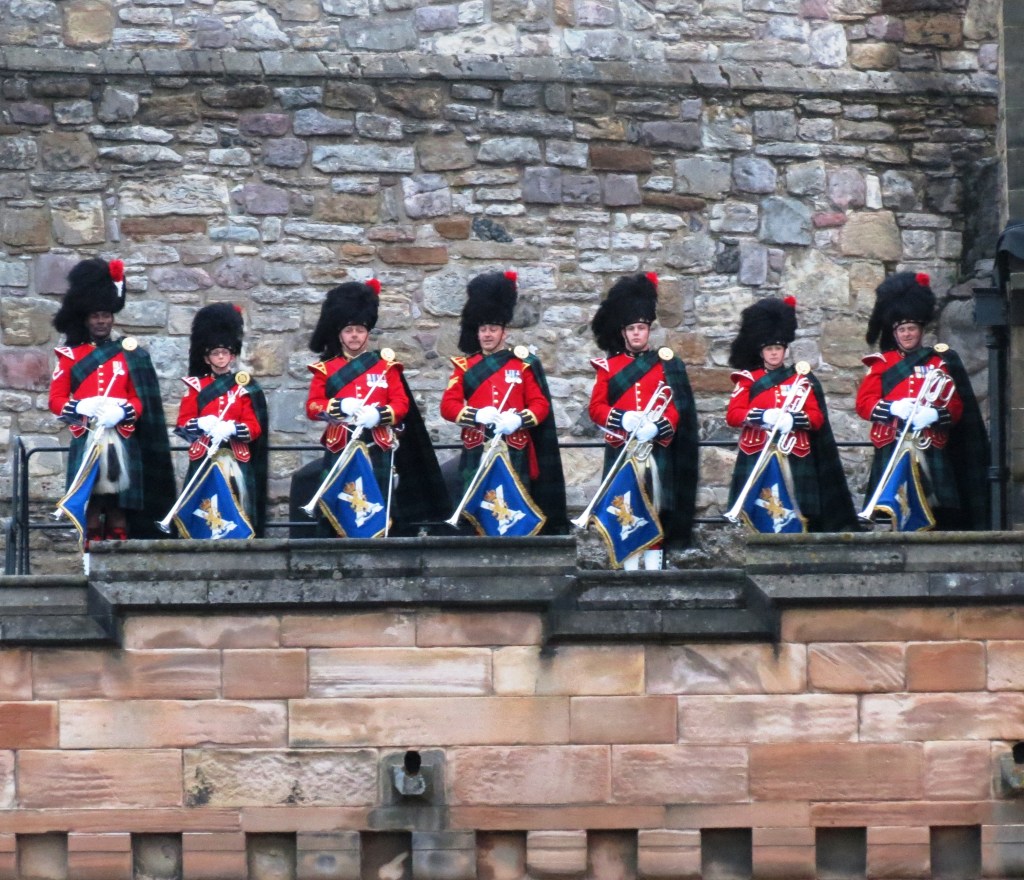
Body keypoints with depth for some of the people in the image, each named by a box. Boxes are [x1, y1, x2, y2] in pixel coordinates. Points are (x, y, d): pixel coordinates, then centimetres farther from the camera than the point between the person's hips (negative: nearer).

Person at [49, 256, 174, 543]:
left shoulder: (129, 354, 9)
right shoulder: (70, 355, 7)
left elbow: (141, 399, 7)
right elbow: (56, 400, 3)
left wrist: (123, 411, -14)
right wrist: (81, 407, -16)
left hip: (122, 441, 1)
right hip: (86, 441, -1)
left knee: (119, 506, 1)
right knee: (90, 506, -3)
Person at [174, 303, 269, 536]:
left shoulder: (245, 387, 9)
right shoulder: (196, 386, 10)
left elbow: (255, 427, 3)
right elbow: (183, 423, 6)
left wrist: (232, 429, -16)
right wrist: (201, 424, -15)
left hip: (236, 460, 0)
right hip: (203, 459, 0)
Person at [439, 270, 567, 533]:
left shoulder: (523, 364, 8)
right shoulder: (464, 366, 10)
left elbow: (540, 404, 4)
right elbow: (448, 405, 2)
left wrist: (518, 419, -17)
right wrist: (477, 415, -16)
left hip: (515, 452, 0)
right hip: (476, 452, 0)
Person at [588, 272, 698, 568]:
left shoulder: (666, 364, 7)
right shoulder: (609, 366, 8)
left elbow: (677, 407, 0)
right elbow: (596, 407, 1)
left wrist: (657, 426, -18)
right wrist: (622, 419, -18)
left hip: (657, 449, 0)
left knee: (656, 508, 1)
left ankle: (654, 566, 4)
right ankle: (630, 569, 3)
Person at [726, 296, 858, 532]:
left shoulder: (802, 379, 12)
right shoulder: (748, 379, 9)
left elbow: (817, 417, 6)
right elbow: (732, 415, -1)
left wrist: (792, 419, -14)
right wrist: (764, 417, -17)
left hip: (795, 459, 1)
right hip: (757, 457, -1)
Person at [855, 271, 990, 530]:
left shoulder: (940, 362, 12)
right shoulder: (881, 363, 11)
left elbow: (956, 406, 7)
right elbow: (864, 402, 3)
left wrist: (934, 414, -15)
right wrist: (893, 408, -16)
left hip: (931, 452, 1)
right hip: (891, 451, -1)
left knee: (932, 509, -5)